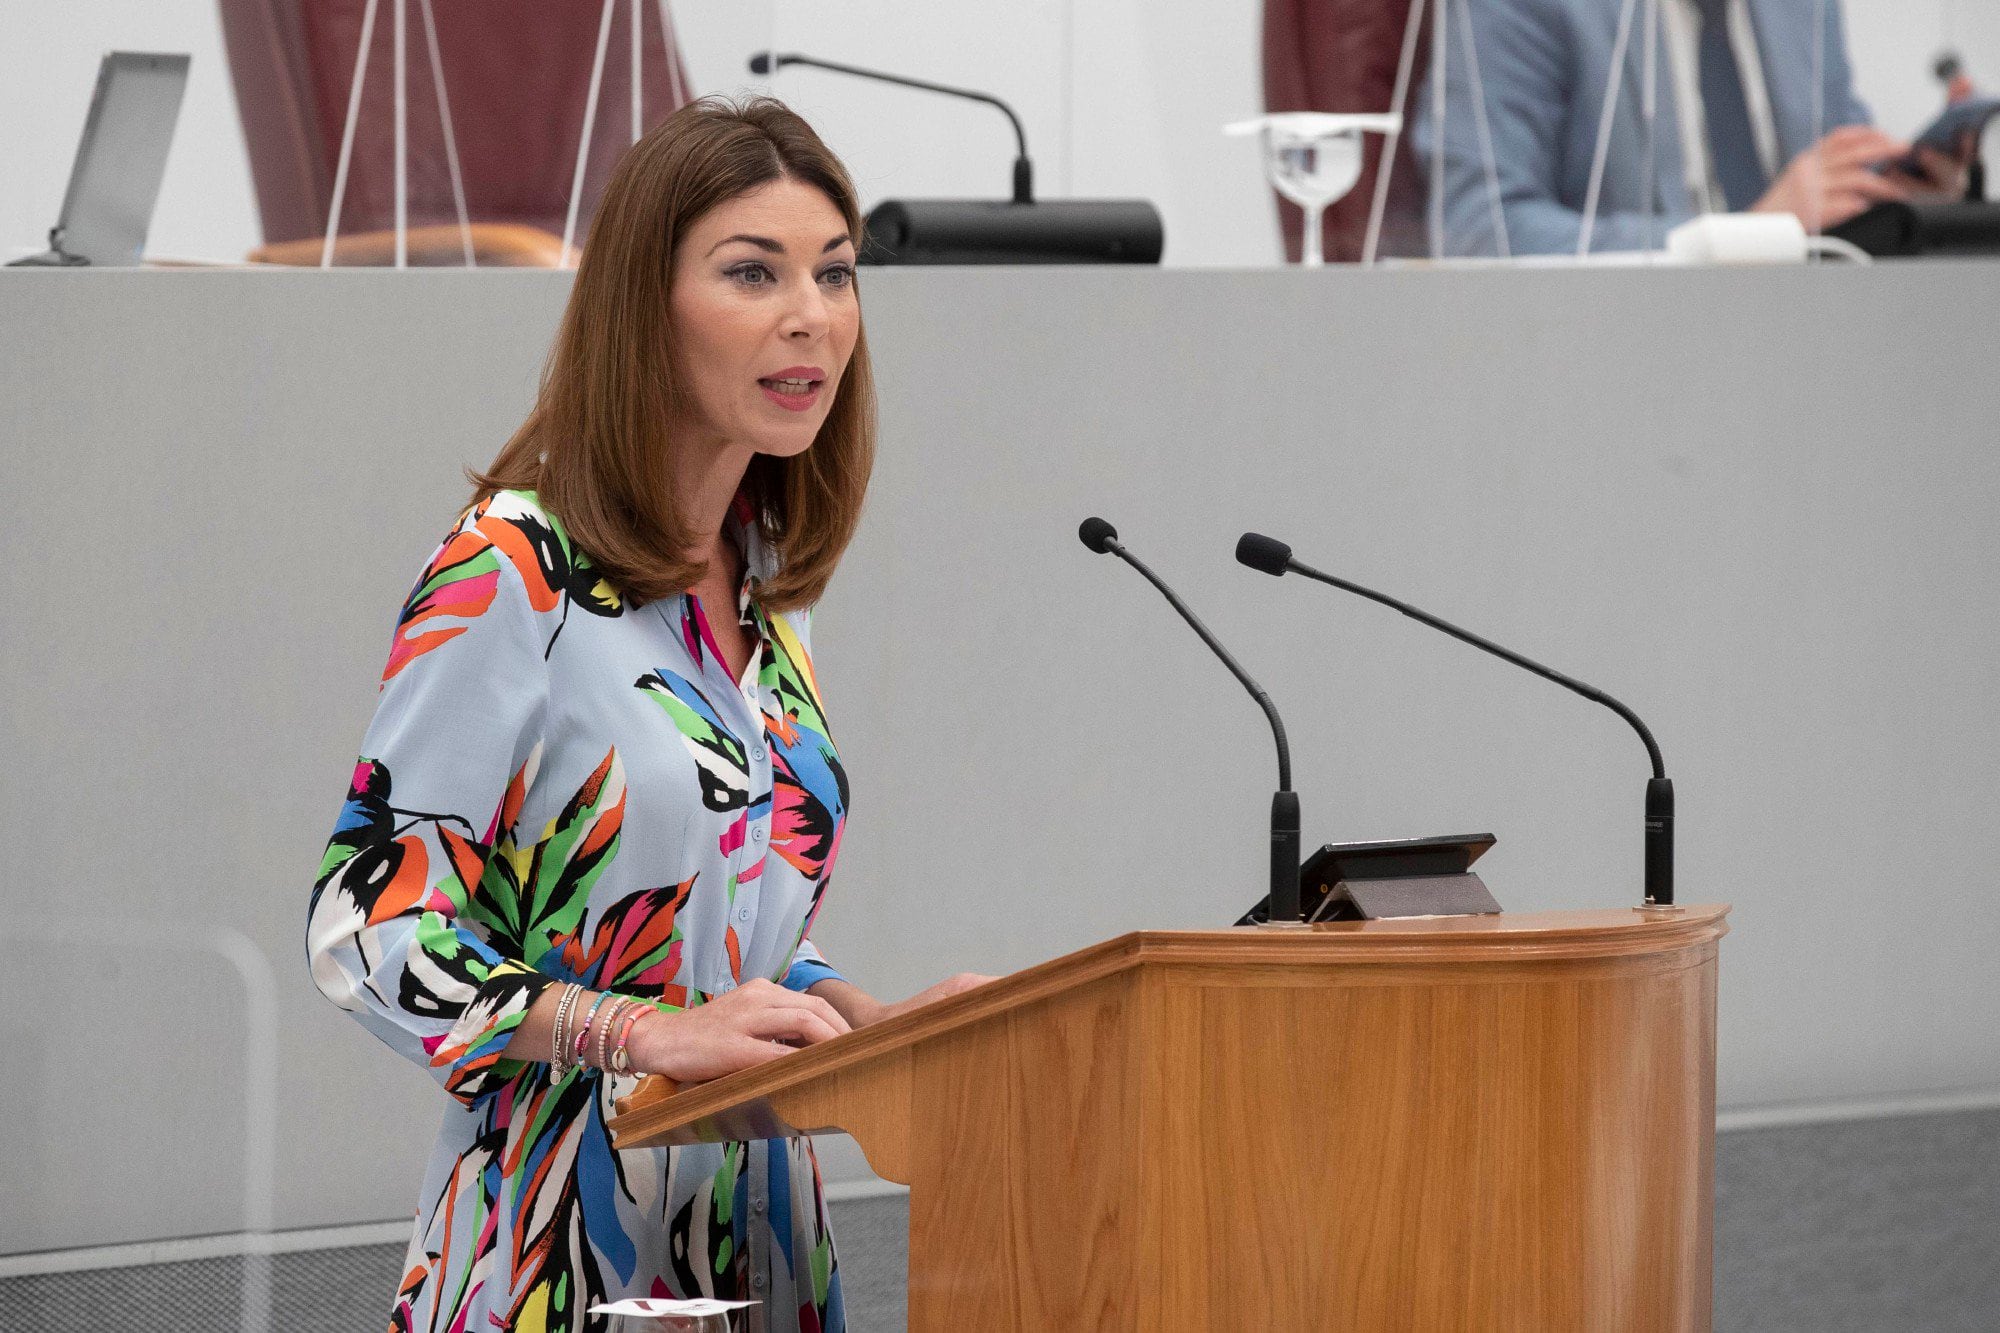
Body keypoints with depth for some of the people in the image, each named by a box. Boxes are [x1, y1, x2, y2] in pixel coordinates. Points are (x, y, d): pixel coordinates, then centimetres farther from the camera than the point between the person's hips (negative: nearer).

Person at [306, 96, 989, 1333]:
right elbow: (368, 927, -15)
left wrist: (884, 1023, 2)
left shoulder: (770, 582, 11)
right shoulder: (512, 573, -12)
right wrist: (646, 1034, -23)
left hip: (759, 1227, 7)